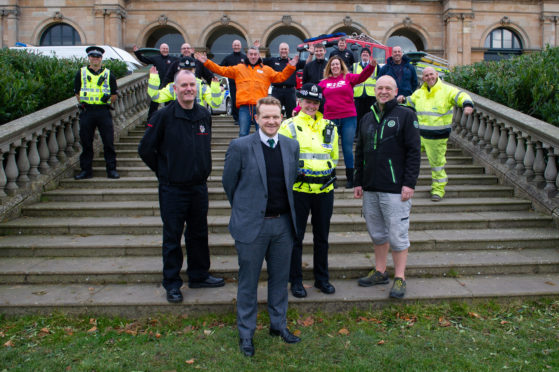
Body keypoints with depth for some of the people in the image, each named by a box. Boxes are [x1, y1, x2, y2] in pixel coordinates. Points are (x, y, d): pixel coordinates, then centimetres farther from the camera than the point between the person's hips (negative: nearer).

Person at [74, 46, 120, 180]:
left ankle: (111, 169, 8)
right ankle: (86, 170, 14)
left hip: (103, 111, -1)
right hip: (86, 111, 1)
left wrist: (107, 101, 3)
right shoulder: (81, 73, 9)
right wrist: (83, 104, 4)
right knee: (86, 142, 5)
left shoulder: (108, 74, 8)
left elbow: (114, 94, 12)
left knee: (108, 141, -1)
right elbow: (77, 93, 12)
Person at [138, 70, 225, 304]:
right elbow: (145, 149, -4)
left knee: (199, 233, 15)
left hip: (199, 186, 4)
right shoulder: (164, 116, -10)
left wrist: (203, 171, 13)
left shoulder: (204, 115, 4)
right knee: (172, 236, 7)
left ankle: (199, 276, 31)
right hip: (172, 188, -4)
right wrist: (164, 172, 1)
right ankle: (172, 283, 21)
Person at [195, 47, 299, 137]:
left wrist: (290, 67, 0)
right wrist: (206, 62, 9)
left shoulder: (266, 70, 16)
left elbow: (280, 77, 13)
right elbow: (222, 70, 15)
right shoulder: (239, 68, 16)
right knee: (243, 134, -2)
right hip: (244, 107, 0)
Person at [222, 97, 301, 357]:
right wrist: (244, 209, 9)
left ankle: (279, 325, 36)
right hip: (252, 225, -4)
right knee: (248, 282, 9)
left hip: (283, 223, 4)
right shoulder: (240, 146, -10)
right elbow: (229, 182, 0)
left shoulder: (292, 146, 3)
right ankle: (246, 333, 26)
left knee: (280, 278, 17)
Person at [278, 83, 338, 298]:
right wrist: (294, 173, -6)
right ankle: (296, 280, 18)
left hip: (324, 189, 4)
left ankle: (322, 278, 27)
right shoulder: (289, 126, -1)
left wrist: (327, 174, 11)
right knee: (296, 236, 4)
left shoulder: (329, 127, 11)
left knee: (322, 236, 13)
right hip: (298, 189, -3)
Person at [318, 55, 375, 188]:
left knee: (348, 148, 2)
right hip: (330, 119, 2)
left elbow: (362, 77, -10)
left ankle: (350, 178, 12)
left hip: (348, 118, -1)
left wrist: (371, 66, -29)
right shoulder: (324, 82, 11)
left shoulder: (348, 78, 6)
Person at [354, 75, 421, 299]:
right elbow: (359, 152, 18)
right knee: (377, 232, 15)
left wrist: (409, 184, -13)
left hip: (395, 188, -5)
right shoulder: (367, 118, 14)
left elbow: (414, 152, -7)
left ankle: (399, 278, 15)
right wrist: (358, 182, 12)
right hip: (370, 188, 6)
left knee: (397, 235, 1)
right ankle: (380, 272, 29)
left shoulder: (406, 115, -3)